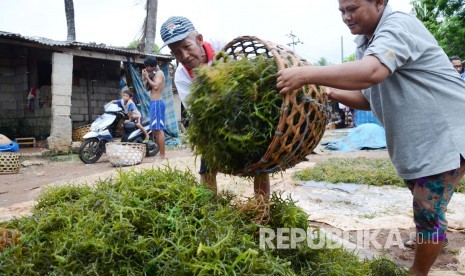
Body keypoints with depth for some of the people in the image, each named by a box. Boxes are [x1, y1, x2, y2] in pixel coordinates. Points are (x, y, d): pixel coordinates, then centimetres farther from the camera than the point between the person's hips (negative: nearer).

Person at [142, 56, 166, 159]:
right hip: (154, 103, 10)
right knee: (155, 130, 11)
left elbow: (156, 86, -22)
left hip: (157, 103, -10)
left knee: (158, 130, -13)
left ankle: (162, 155, -13)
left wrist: (147, 77, -11)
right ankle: (161, 153, 16)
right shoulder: (154, 73, 20)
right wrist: (145, 77, 8)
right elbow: (150, 86, 22)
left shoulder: (159, 73, -8)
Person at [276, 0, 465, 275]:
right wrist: (329, 93, -5)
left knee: (428, 212, -3)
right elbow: (369, 99, 11)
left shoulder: (398, 25, -20)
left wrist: (306, 74, -42)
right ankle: (430, 241, 47)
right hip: (416, 142, 9)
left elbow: (371, 72, -42)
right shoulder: (370, 43, 8)